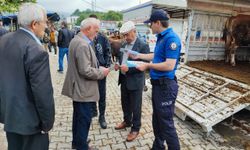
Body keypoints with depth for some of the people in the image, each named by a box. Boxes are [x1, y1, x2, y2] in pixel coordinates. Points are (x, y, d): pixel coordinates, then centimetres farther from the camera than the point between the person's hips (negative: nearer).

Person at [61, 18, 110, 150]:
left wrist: (98, 68, 10)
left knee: (78, 116, 22)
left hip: (78, 87, 11)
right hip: (84, 89, -11)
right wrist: (101, 72, -13)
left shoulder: (76, 40, 9)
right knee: (84, 119, 5)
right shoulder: (83, 45, -24)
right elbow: (86, 71, -28)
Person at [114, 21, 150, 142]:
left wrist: (129, 69, -26)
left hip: (135, 81, -7)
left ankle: (135, 128, 26)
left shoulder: (143, 46, -14)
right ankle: (127, 121, 43)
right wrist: (118, 64, -4)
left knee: (135, 106, 8)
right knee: (125, 103, 21)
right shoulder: (124, 45, 9)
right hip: (124, 79, 7)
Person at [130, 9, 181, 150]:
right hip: (157, 84, 10)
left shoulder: (171, 38, -19)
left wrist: (148, 66, -16)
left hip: (166, 85, -10)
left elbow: (169, 65, -26)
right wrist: (138, 56, 25)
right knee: (157, 119, 21)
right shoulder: (161, 37, 10)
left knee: (166, 123, 2)